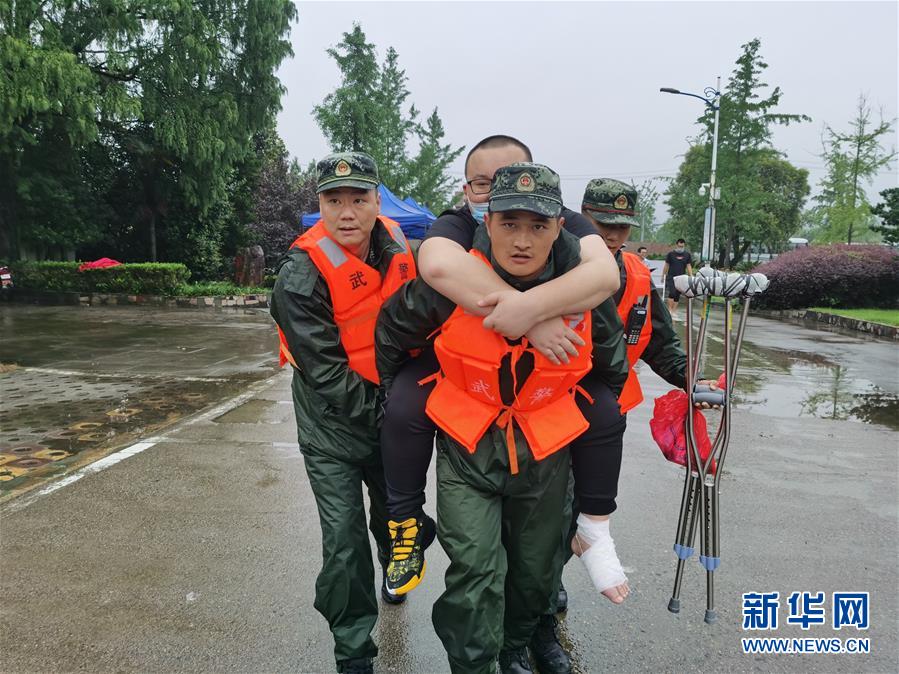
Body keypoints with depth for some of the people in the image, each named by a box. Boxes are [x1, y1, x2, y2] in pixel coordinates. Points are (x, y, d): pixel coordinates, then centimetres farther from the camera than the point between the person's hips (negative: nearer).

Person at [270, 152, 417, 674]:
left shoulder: (394, 243, -6)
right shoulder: (302, 274, -23)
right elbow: (326, 373, -24)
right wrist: (385, 413, -23)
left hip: (393, 410, 5)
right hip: (334, 424, -5)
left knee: (397, 510, 23)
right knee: (344, 541, -5)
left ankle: (394, 570, 58)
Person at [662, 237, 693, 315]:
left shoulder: (687, 255, 9)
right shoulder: (671, 254, 3)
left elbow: (689, 266, 8)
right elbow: (666, 265, 8)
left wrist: (691, 276, -4)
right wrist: (663, 275, 7)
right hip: (671, 277, -3)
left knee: (677, 295, 5)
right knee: (672, 292, -16)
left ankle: (674, 311, 12)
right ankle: (669, 310, -8)